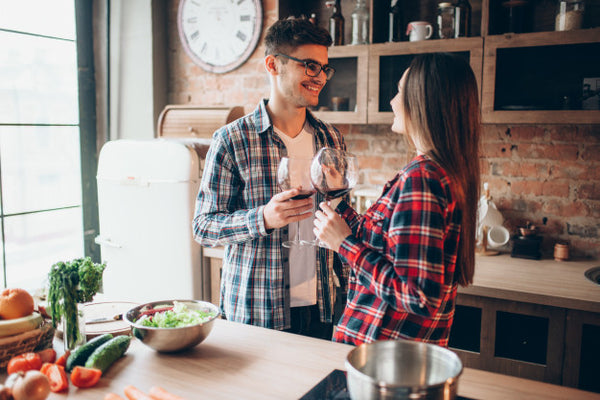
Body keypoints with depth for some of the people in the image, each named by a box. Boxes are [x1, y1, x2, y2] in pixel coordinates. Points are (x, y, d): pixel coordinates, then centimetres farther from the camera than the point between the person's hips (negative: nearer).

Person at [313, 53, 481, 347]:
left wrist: (345, 244, -19)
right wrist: (338, 201, 17)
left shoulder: (418, 179, -24)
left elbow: (420, 297, -26)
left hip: (381, 349, -8)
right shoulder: (450, 173, 5)